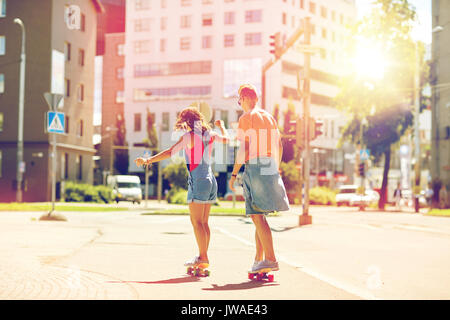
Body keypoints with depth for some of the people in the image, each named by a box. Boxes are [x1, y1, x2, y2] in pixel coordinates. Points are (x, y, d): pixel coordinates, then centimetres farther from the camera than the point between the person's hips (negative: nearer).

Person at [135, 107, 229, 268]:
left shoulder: (189, 136, -9)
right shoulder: (210, 134, 10)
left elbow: (170, 152, -17)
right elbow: (225, 139, 29)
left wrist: (148, 160, -17)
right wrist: (221, 126, 47)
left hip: (198, 181, -8)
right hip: (211, 181, 8)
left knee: (196, 221, -6)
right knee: (203, 222, 11)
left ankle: (203, 257, -10)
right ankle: (203, 257, 14)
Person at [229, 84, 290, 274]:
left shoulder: (246, 118, -4)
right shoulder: (269, 117, 19)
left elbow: (243, 148, -11)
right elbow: (279, 146, 20)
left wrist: (233, 174, -8)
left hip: (254, 167, -8)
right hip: (271, 169, 8)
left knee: (257, 216, -10)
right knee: (259, 215, 14)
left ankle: (270, 259, -17)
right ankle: (259, 259, 15)